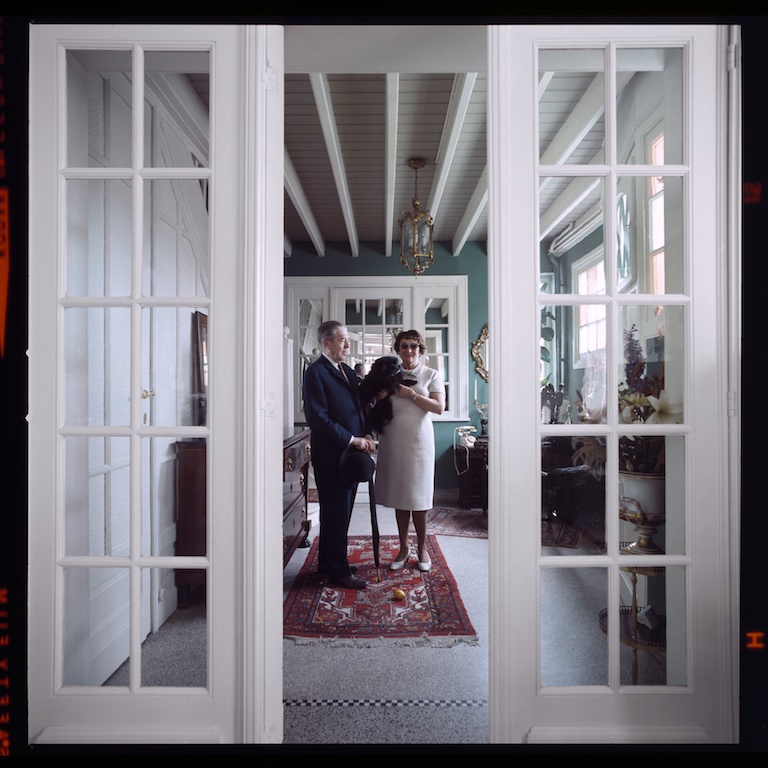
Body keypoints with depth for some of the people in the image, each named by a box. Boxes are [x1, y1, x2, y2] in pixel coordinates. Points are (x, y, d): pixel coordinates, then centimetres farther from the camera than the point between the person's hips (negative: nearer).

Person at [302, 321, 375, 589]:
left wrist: (366, 436, 2)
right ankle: (339, 571, 14)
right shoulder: (316, 373, -12)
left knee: (339, 512, 16)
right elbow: (318, 418, -19)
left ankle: (327, 562, 30)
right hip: (330, 456, -8)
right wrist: (352, 440, -17)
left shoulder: (348, 371, 15)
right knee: (336, 513, 1)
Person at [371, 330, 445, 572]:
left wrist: (411, 394, -14)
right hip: (393, 442, 3)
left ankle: (422, 548, 20)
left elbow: (439, 407, -8)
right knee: (399, 496, 8)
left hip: (418, 441, -2)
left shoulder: (432, 375, 2)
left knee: (418, 496, 4)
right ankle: (404, 547, 21)